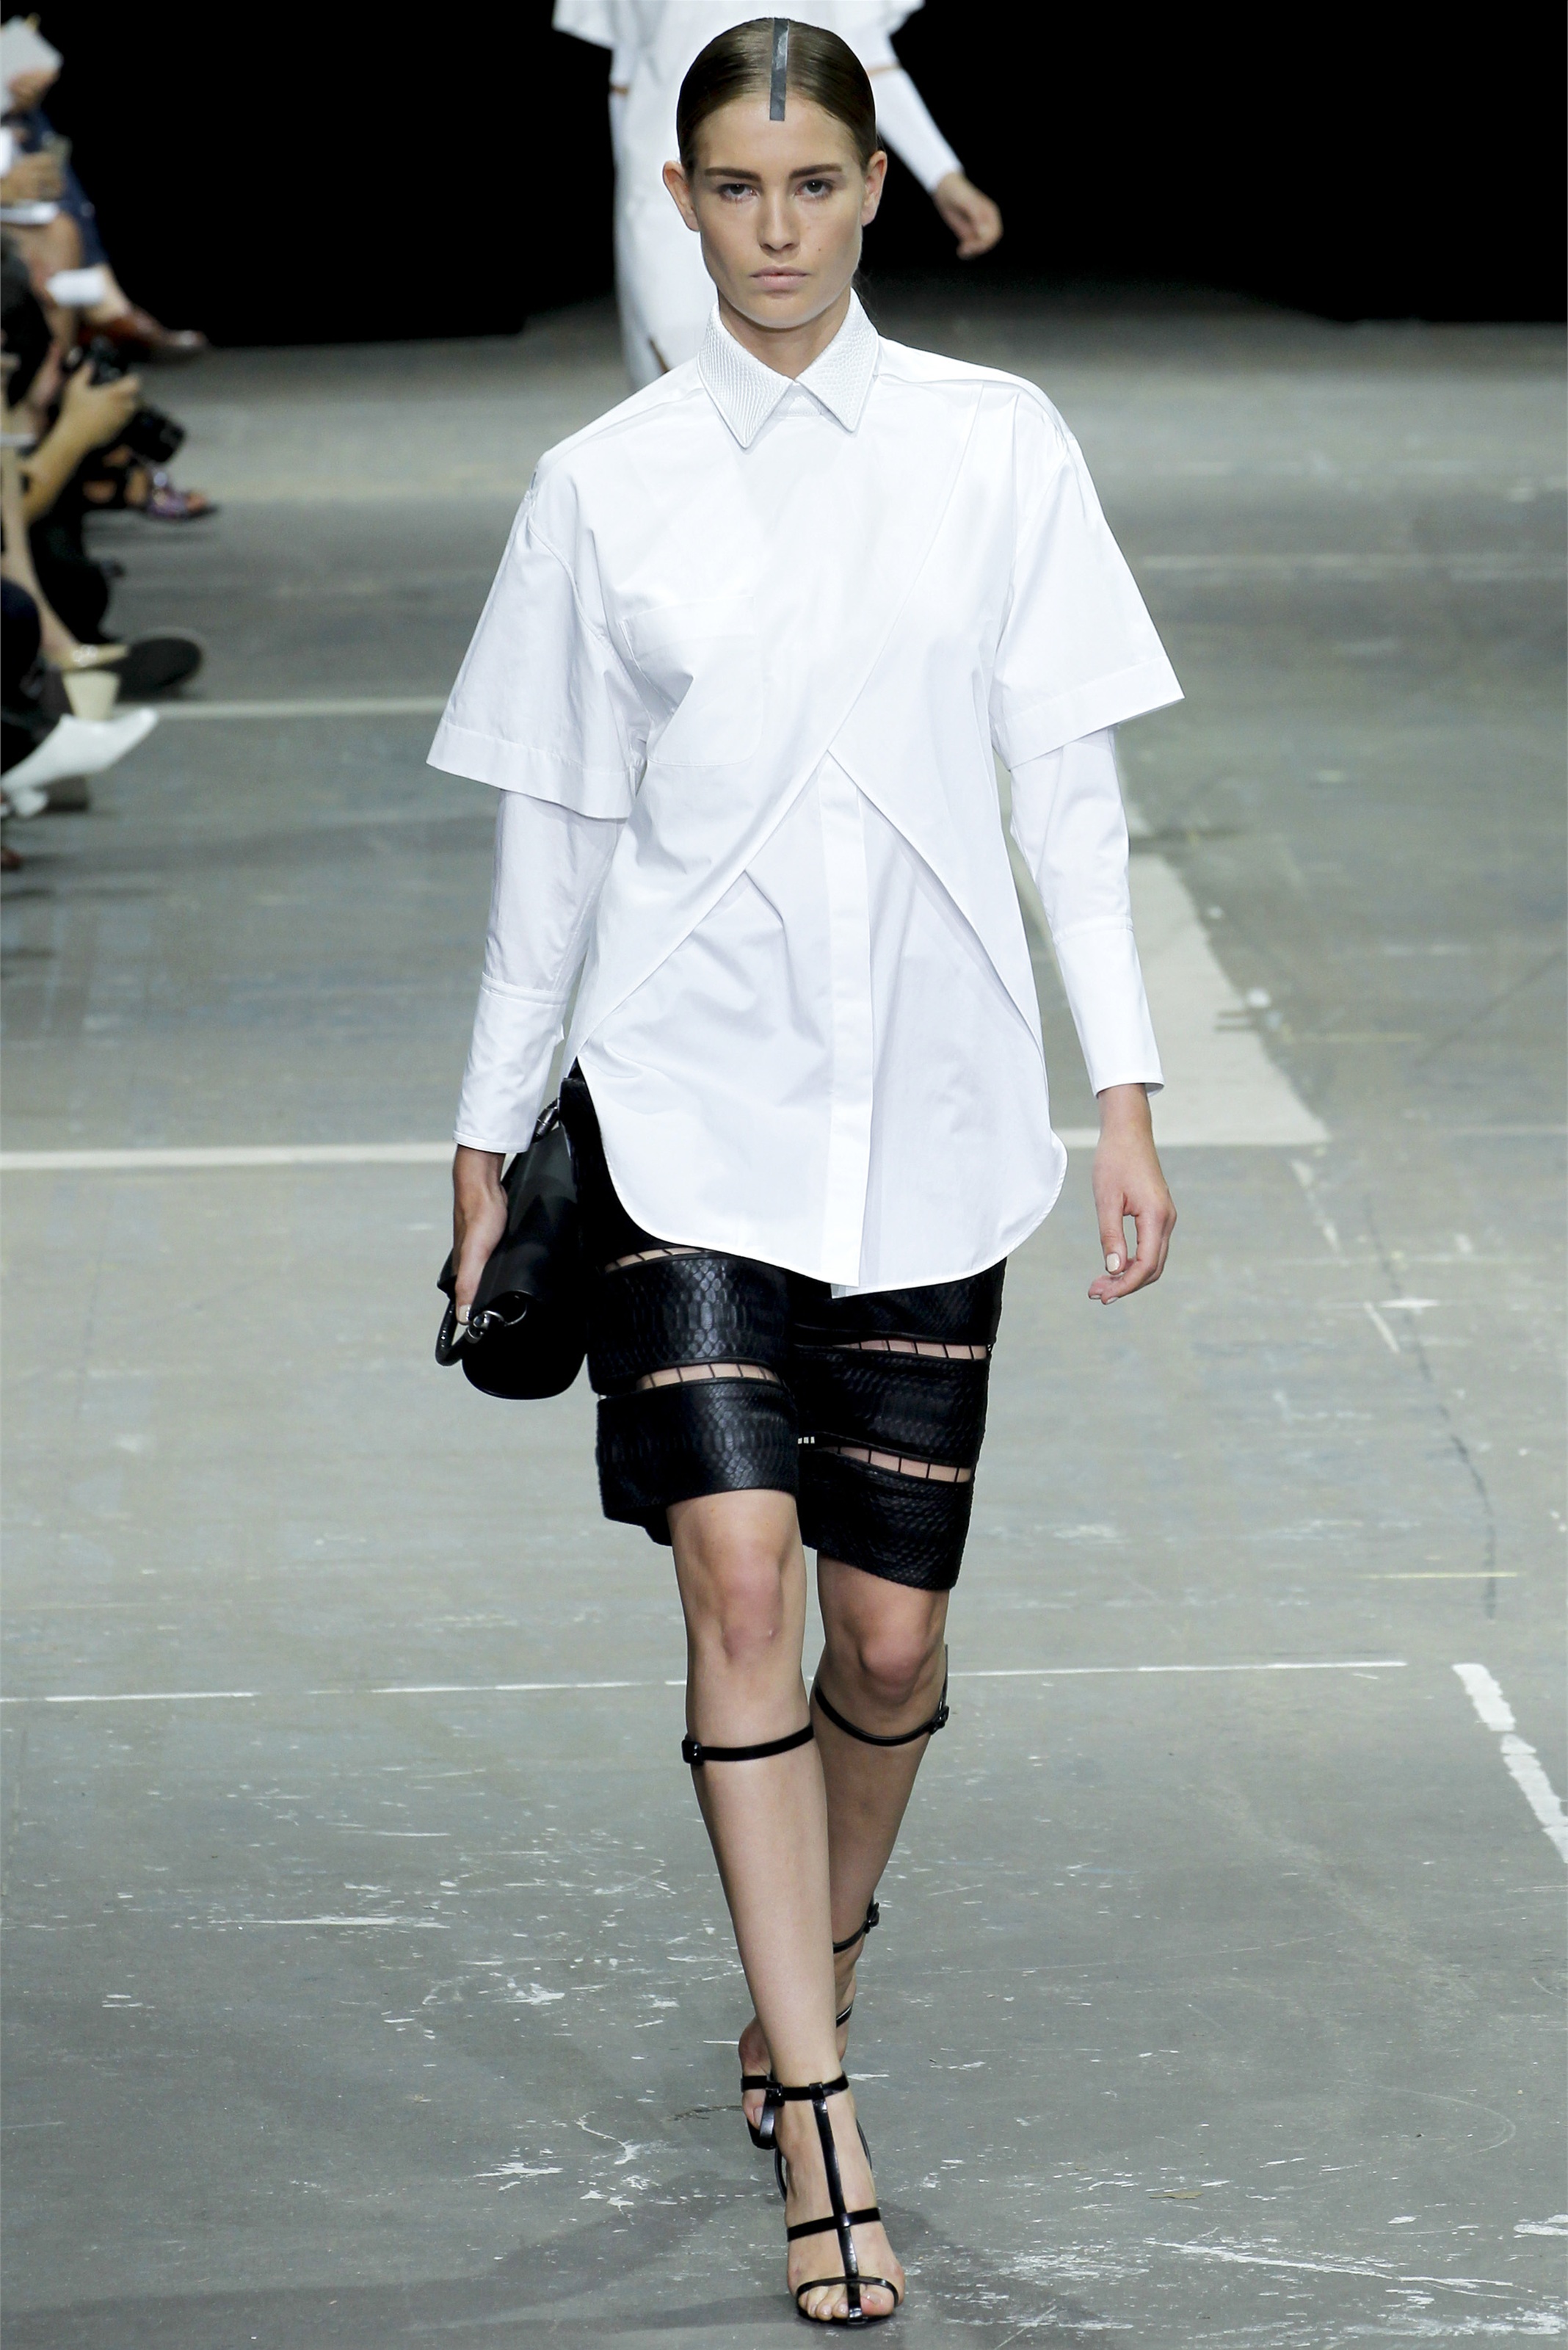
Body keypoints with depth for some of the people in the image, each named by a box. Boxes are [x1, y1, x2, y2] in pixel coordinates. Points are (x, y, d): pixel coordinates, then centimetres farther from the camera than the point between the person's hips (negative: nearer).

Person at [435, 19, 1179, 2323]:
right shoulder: (604, 484, 3)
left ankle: (819, 1969, 32)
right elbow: (554, 826, 9)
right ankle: (820, 2132, -10)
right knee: (739, 1571, -14)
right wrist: (489, 1133, 11)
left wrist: (1127, 1093, 0)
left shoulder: (996, 446, 3)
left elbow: (1068, 782, 5)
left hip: (925, 1106, 1)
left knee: (893, 1628, 3)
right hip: (684, 1095, -1)